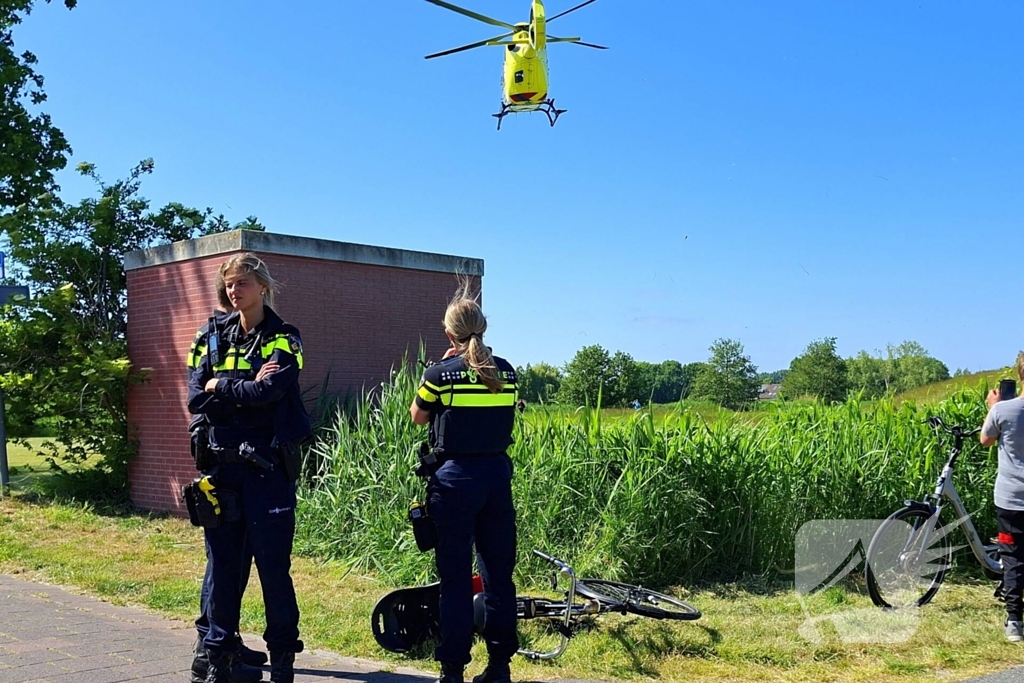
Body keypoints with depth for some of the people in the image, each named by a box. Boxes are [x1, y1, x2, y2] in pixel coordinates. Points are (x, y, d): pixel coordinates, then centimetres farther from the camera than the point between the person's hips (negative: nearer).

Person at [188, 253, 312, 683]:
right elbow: (196, 400, 1)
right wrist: (246, 388, -10)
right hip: (222, 465, 4)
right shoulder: (217, 339, 13)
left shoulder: (283, 340, 0)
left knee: (273, 565, -1)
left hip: (267, 467, -4)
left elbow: (268, 393, -17)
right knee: (221, 563, 8)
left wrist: (220, 386, -4)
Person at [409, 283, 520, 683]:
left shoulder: (441, 374, -8)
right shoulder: (506, 372, 4)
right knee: (499, 573, 12)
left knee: (456, 578, 2)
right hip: (497, 476, 4)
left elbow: (417, 417, 7)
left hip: (455, 479, -4)